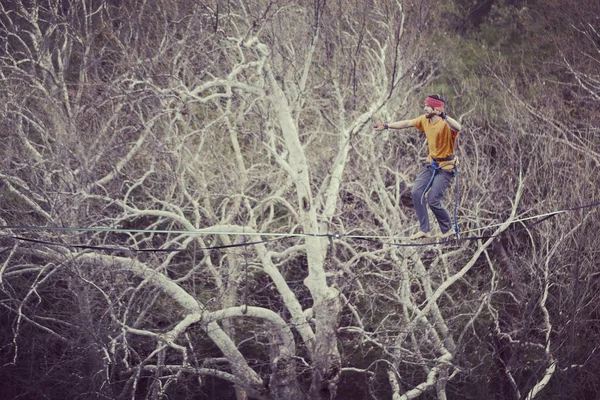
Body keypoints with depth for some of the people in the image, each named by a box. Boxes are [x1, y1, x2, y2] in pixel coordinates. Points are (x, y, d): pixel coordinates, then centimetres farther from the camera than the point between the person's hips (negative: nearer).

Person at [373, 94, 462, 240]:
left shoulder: (445, 124, -26)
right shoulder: (425, 120, -1)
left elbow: (457, 128, -48)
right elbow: (407, 123, 11)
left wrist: (443, 116, -61)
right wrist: (386, 126, 14)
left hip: (446, 167, -8)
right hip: (431, 163, 8)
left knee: (433, 200, -11)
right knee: (416, 193, -3)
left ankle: (447, 230, 13)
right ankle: (424, 229, 6)